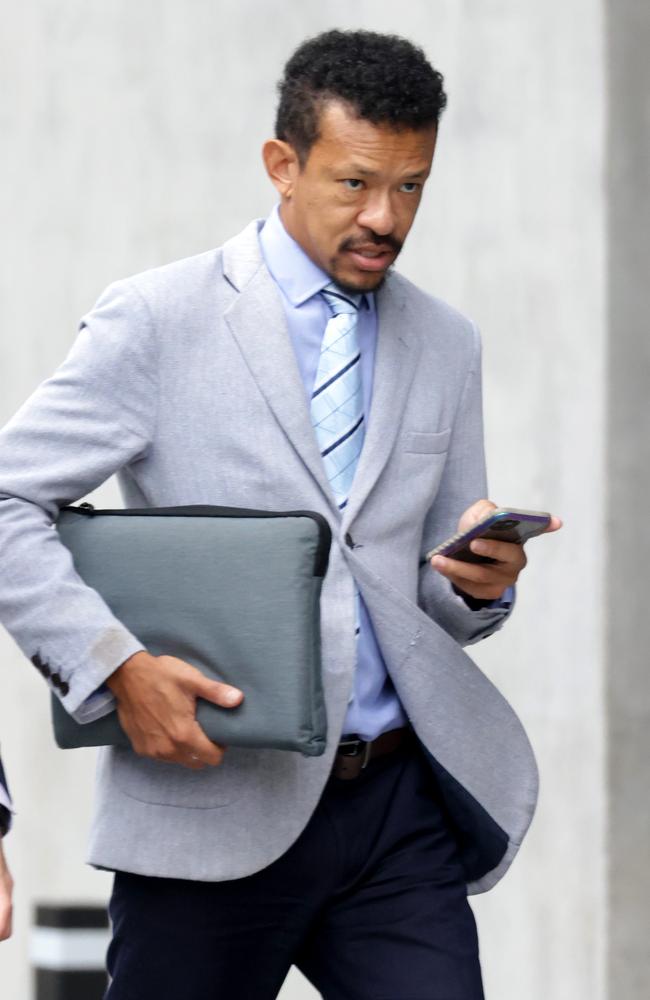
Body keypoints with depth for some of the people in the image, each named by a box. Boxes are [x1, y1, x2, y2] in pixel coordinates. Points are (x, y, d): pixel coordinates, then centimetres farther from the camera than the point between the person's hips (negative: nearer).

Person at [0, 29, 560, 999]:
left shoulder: (447, 345, 14)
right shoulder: (158, 320, -2)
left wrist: (479, 581, -5)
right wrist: (117, 665, -17)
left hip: (401, 807, 4)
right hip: (215, 802, -4)